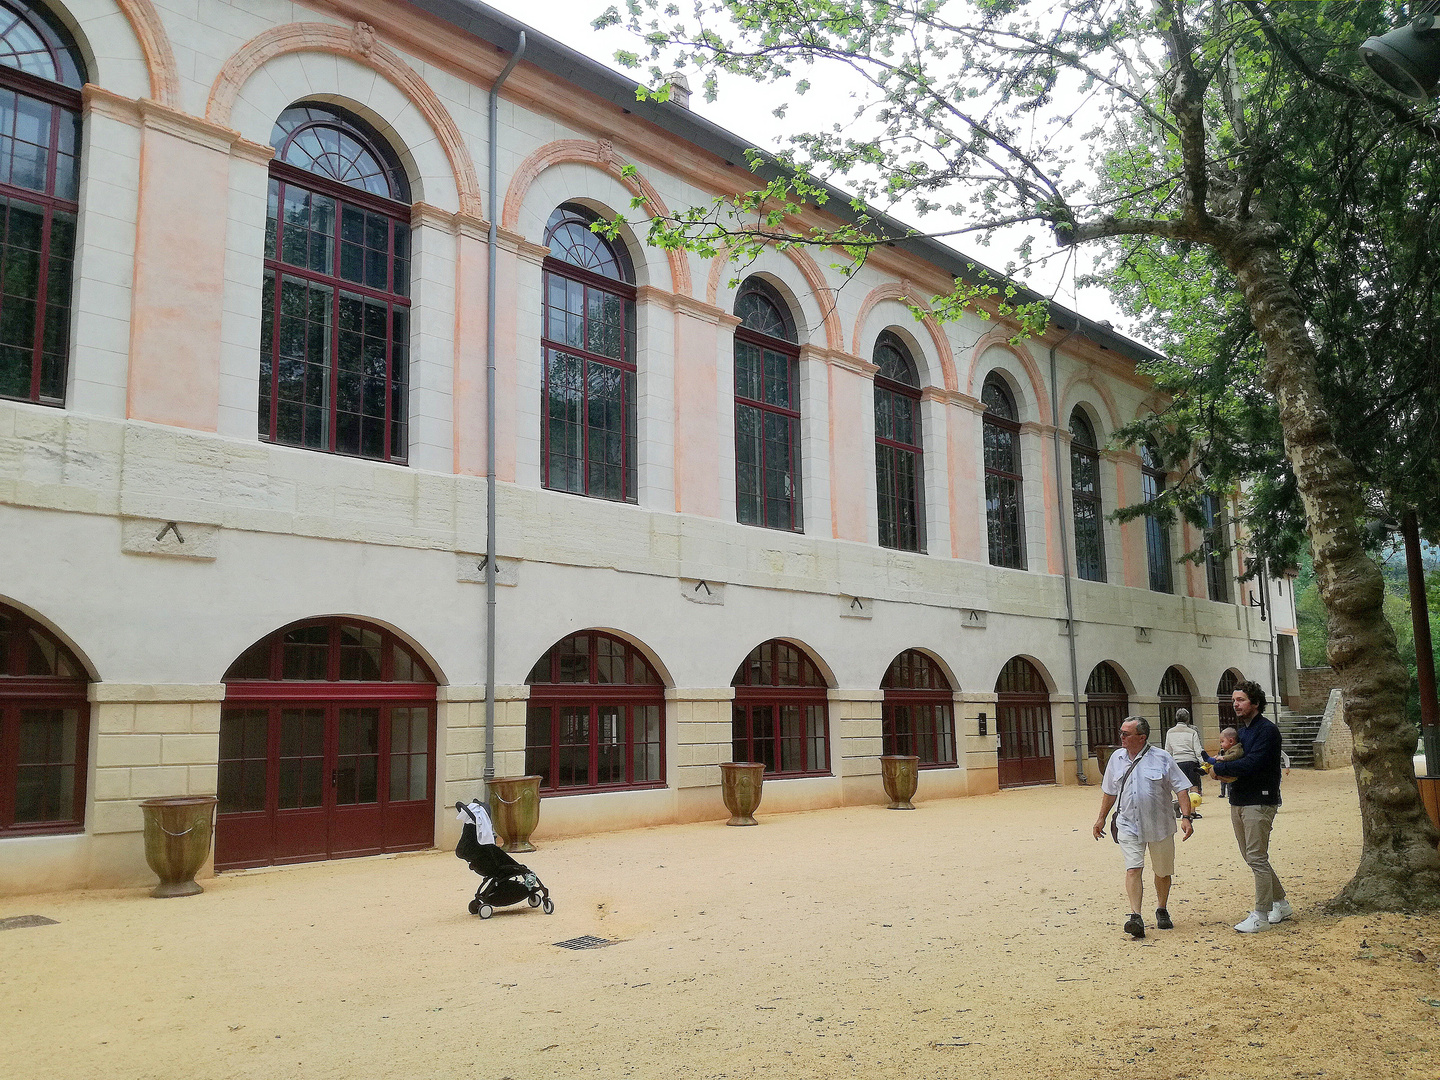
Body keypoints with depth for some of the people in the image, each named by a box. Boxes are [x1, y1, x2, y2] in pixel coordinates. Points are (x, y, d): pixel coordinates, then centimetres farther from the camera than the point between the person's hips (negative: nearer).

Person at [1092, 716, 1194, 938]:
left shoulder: (1161, 758, -6)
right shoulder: (1117, 758, 6)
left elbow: (1181, 788, -4)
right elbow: (1109, 791, 18)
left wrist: (1186, 817, -14)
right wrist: (1101, 818, 20)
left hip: (1159, 826, -1)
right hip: (1129, 826, 2)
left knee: (1163, 872, 12)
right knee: (1133, 869, -12)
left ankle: (1162, 911, 33)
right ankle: (1135, 917, -18)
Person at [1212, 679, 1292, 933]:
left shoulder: (1267, 730, -11)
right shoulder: (1241, 731, 17)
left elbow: (1251, 763, -22)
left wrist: (1218, 769, -14)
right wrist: (1225, 774, -6)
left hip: (1259, 802, -9)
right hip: (1238, 802, 9)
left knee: (1257, 858, -7)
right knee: (1250, 857, 14)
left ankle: (1261, 916, -1)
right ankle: (1280, 904, 27)